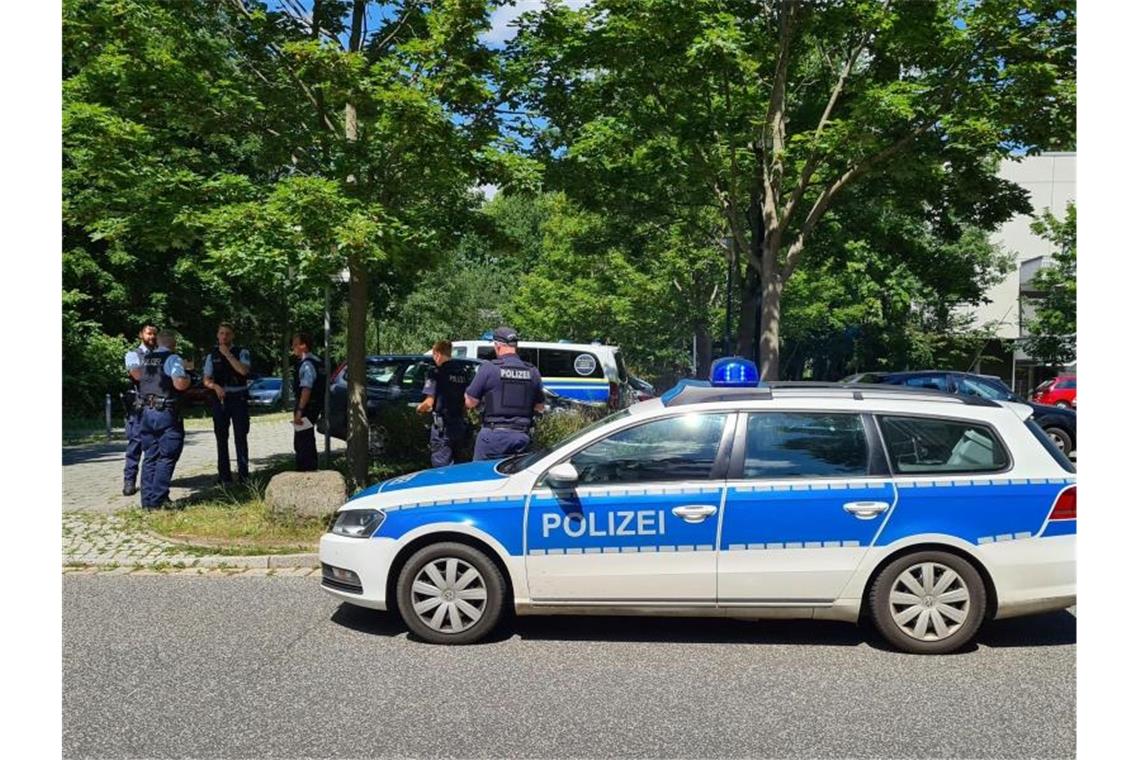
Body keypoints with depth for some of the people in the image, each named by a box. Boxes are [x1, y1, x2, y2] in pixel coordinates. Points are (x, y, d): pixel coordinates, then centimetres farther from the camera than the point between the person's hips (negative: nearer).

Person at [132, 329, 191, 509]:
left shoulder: (146, 358, 12)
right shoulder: (173, 359, -10)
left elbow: (135, 373, 29)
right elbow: (179, 384, -22)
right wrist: (188, 378, -2)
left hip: (147, 412, 7)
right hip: (166, 413, -7)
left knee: (150, 457, 12)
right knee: (166, 457, -1)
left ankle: (148, 499, 14)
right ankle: (158, 499, -4)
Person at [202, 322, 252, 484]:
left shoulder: (241, 352, 2)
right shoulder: (212, 355, 10)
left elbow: (243, 370, -16)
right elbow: (206, 379, 8)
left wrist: (227, 354, -14)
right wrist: (215, 386, -12)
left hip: (239, 398, -3)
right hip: (219, 398, 3)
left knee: (241, 437, -3)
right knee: (221, 438, 7)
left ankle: (243, 474, 3)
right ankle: (224, 475, 14)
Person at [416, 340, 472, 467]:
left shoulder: (437, 372, -11)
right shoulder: (462, 372, 8)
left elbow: (429, 403, -13)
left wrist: (419, 408, 7)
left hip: (442, 427, -7)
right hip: (460, 426, 7)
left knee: (441, 467, -1)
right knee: (453, 465, 18)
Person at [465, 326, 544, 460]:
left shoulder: (488, 368, -7)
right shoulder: (532, 371, 5)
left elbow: (470, 403, -3)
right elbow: (539, 408, 13)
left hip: (494, 435, -4)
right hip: (522, 436, 4)